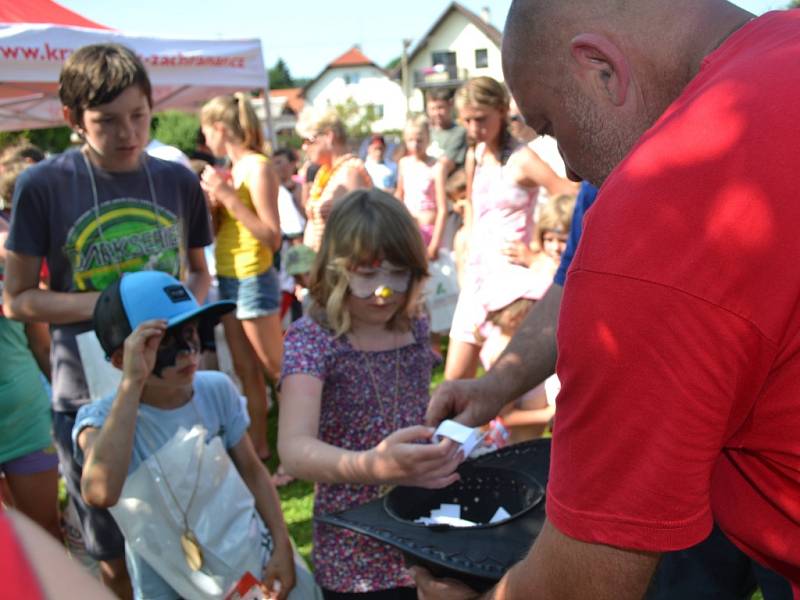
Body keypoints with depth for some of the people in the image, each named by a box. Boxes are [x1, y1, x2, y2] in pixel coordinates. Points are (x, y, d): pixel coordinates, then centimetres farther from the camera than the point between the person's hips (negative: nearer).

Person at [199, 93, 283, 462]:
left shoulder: (257, 167, -14)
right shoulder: (230, 169, 8)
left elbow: (273, 239, -20)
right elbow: (220, 230, 12)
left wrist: (230, 197, -21)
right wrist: (213, 202, -5)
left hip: (254, 279, -8)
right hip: (229, 278, 8)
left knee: (277, 369, 1)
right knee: (246, 370, 14)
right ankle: (257, 446, 24)